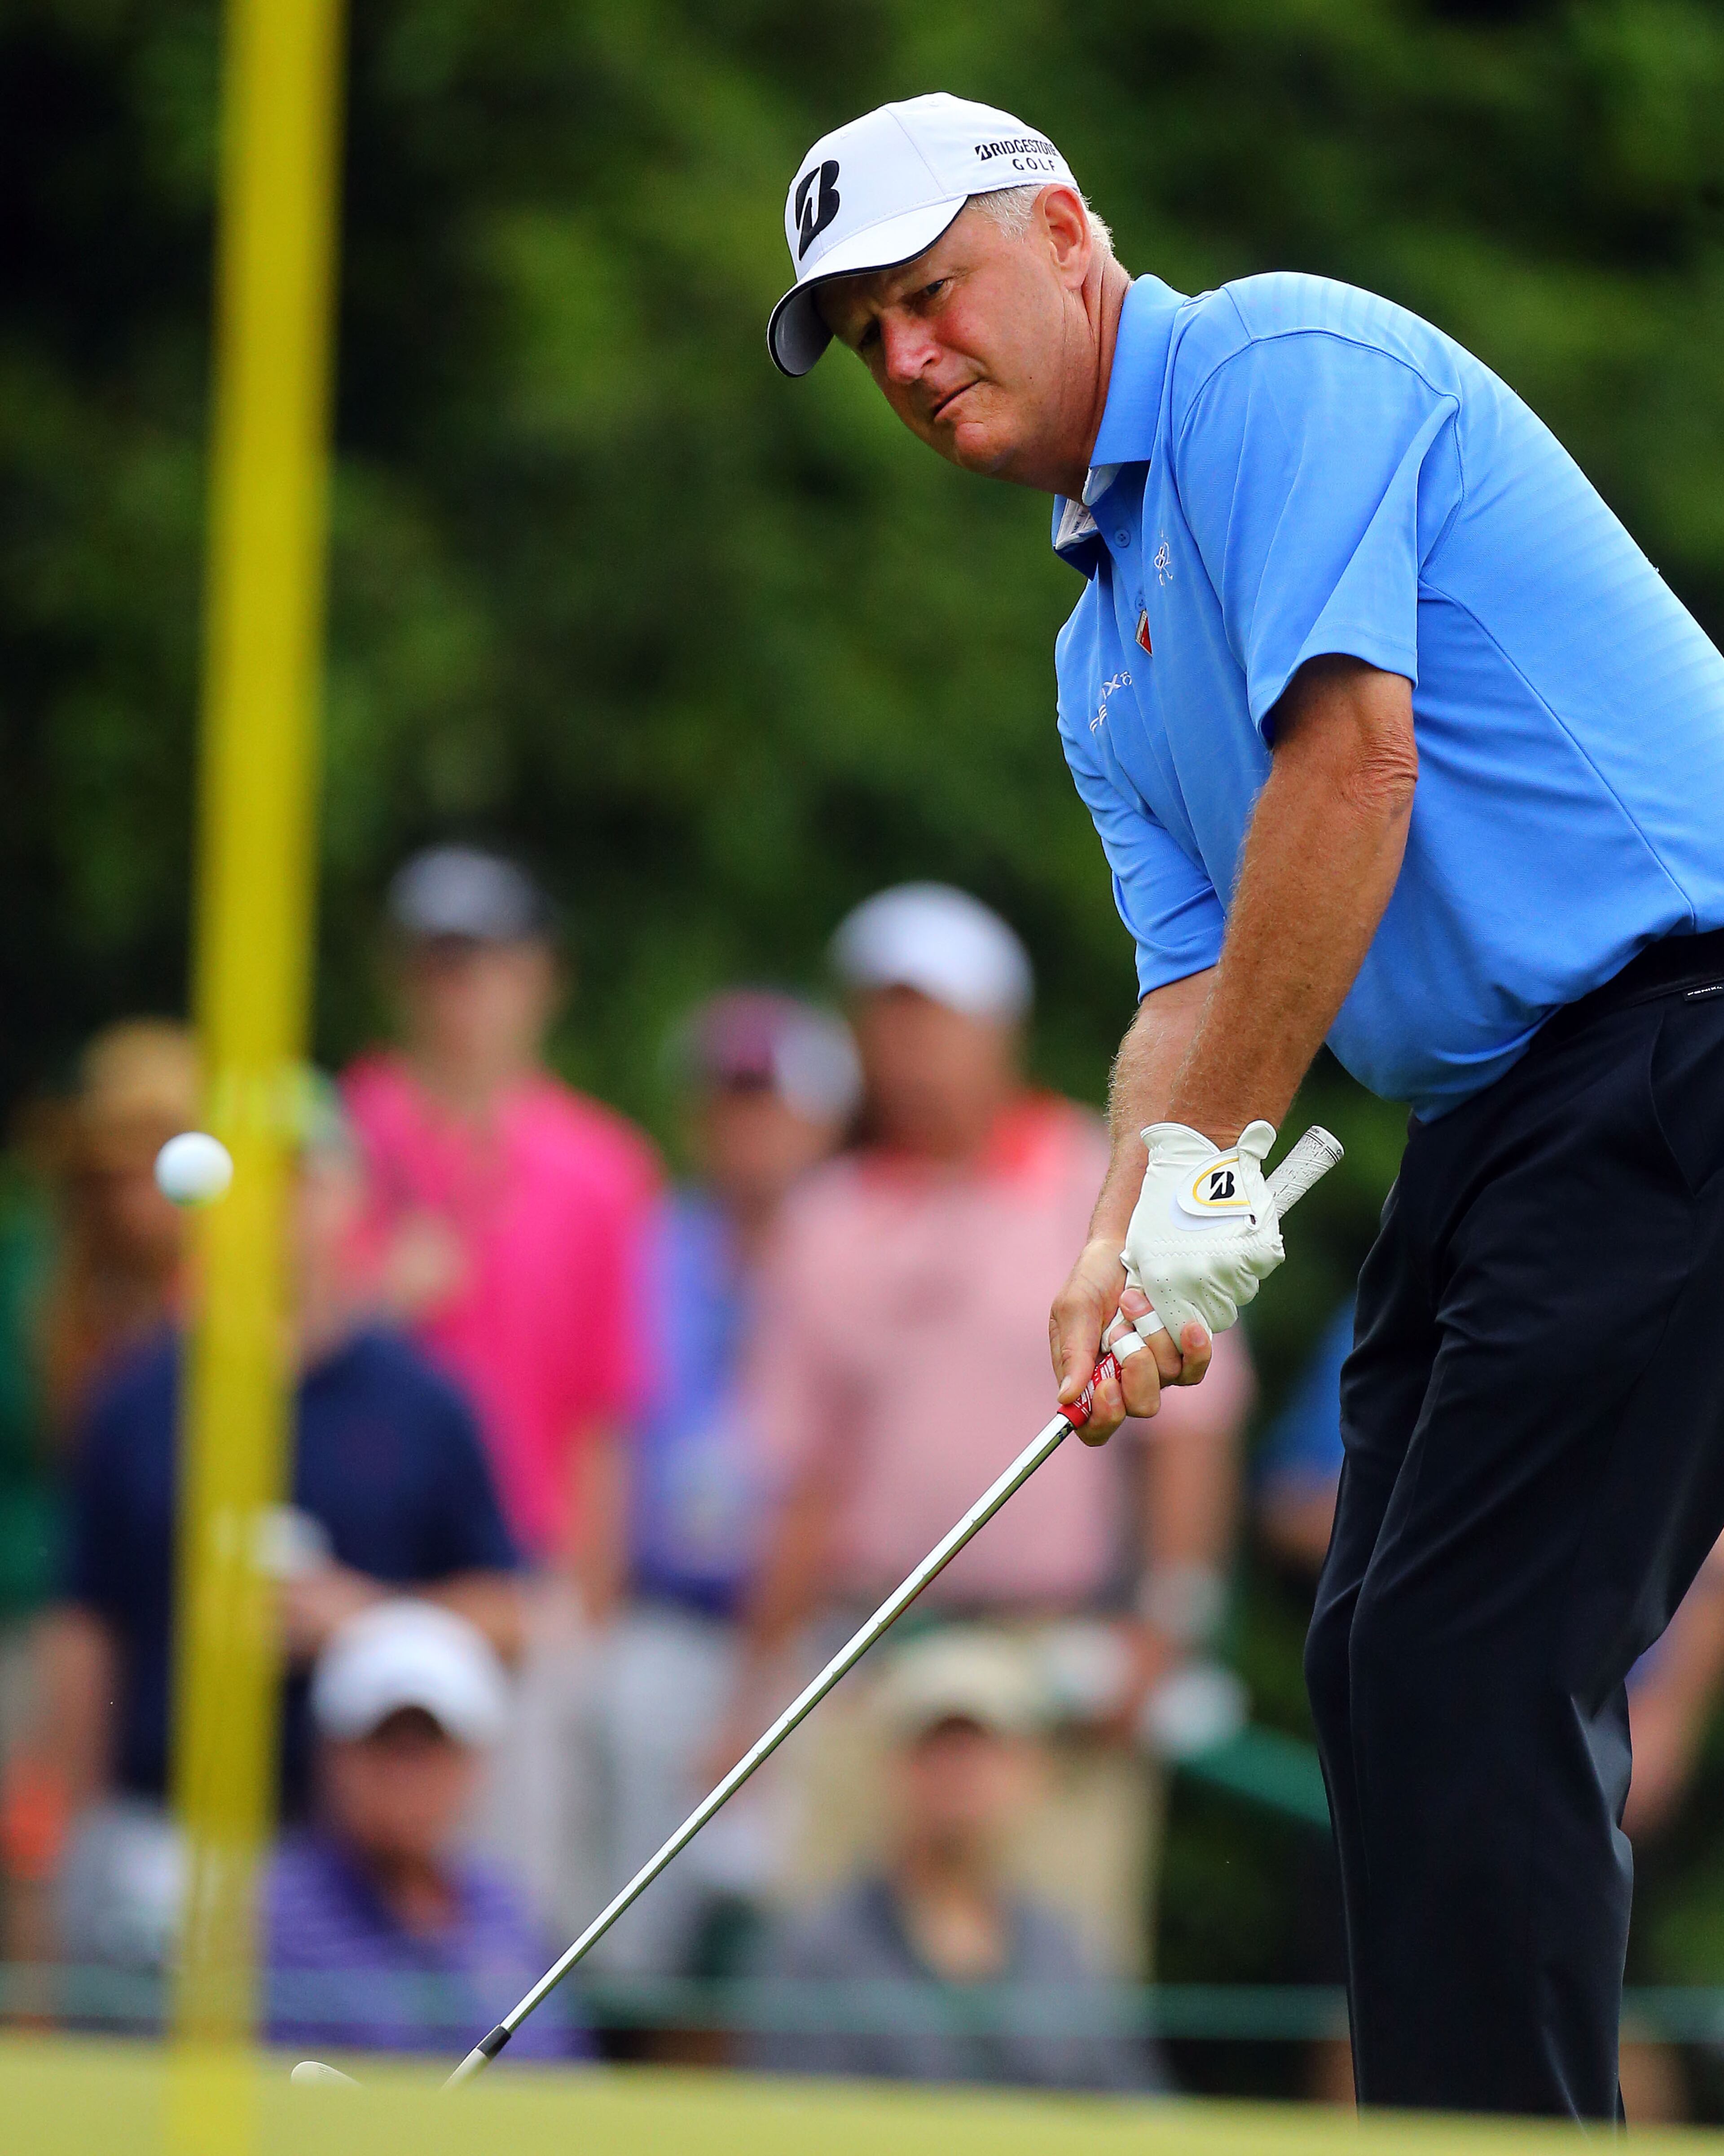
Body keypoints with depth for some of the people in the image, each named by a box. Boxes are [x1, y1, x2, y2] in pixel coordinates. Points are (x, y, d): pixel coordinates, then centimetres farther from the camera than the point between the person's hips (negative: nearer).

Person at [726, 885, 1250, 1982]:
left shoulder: (1116, 1193, 4)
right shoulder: (828, 1222, 14)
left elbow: (1188, 1427, 1)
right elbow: (809, 1479, 16)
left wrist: (1164, 1623, -9)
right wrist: (764, 1680, 11)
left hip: (1057, 1654, -3)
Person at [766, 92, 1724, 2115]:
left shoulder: (1278, 365, -7)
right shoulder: (1104, 661, 23)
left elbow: (1353, 753, -18)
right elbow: (1196, 973, 13)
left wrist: (1217, 1155, -16)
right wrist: (1127, 1236, -8)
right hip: (1495, 1107, 10)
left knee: (1478, 1667, -14)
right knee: (1388, 1665, 8)